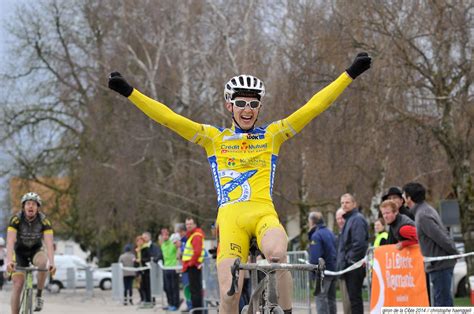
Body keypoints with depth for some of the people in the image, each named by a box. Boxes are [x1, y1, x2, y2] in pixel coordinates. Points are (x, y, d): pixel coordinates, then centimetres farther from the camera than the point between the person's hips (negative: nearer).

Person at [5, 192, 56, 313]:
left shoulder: (44, 220, -22)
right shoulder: (16, 219, -24)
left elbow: (49, 243, -30)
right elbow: (10, 242, -34)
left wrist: (52, 263, -46)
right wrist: (9, 261, -50)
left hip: (36, 250, 0)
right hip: (19, 251, 0)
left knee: (42, 262, -34)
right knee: (17, 285, -13)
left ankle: (39, 295, -16)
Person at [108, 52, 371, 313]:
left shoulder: (272, 135, 14)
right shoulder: (214, 138, 14)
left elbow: (314, 107, 11)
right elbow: (168, 117, 8)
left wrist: (350, 74, 7)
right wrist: (129, 92, 1)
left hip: (264, 213, 0)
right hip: (230, 217, 0)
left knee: (277, 254, -35)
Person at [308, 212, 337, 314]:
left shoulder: (316, 235, -13)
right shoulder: (330, 233, 13)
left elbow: (314, 257, -20)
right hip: (334, 269, 9)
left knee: (321, 298, -8)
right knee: (331, 298, 15)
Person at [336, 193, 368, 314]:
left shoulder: (357, 219, -11)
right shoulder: (349, 219, 21)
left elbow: (359, 242, -22)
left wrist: (351, 259, -17)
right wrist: (342, 263, 16)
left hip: (355, 266, -10)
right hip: (349, 266, 10)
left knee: (355, 297, -9)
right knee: (353, 297, 12)